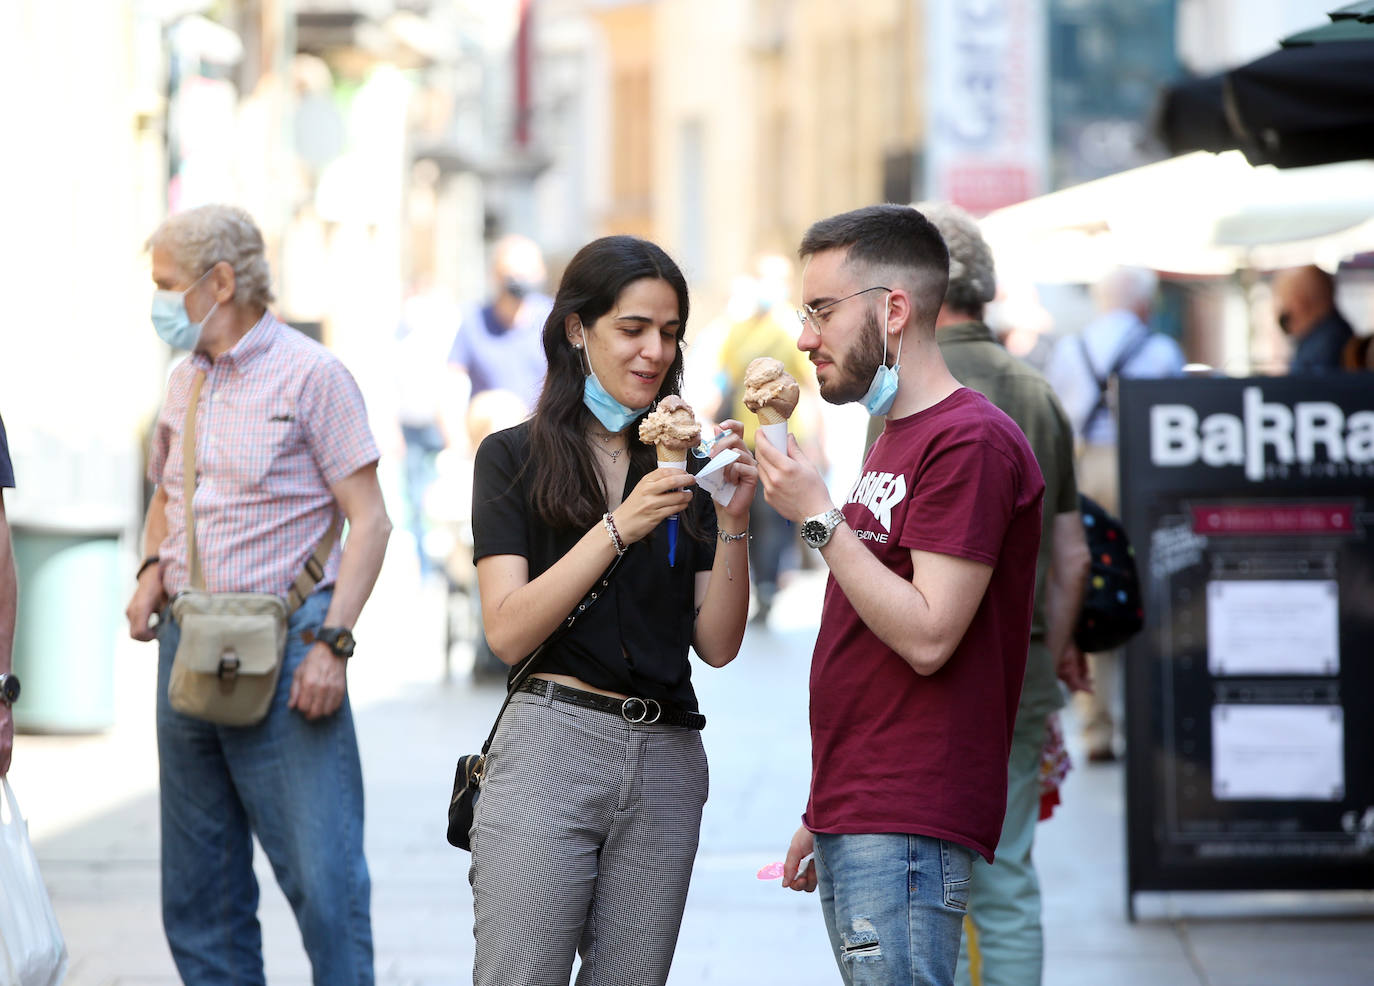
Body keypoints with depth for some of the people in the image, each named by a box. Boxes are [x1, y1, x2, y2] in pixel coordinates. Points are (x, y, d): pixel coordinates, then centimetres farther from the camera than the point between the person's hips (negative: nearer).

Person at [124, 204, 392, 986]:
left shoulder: (310, 375, -6)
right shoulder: (186, 382, 14)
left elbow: (369, 520, -8)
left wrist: (333, 642, -16)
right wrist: (153, 571, 7)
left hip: (283, 647, -7)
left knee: (324, 874, -9)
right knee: (199, 886, 10)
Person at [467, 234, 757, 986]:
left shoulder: (685, 466, 13)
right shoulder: (515, 459, 4)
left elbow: (717, 645, 8)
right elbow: (508, 633, -7)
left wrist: (732, 522, -6)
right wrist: (620, 527, -16)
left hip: (666, 761, 4)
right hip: (551, 746, -3)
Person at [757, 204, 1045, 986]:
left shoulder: (971, 440, -11)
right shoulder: (896, 440, 20)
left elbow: (927, 637, -19)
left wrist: (818, 517, -13)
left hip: (906, 830, -9)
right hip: (855, 825, 9)